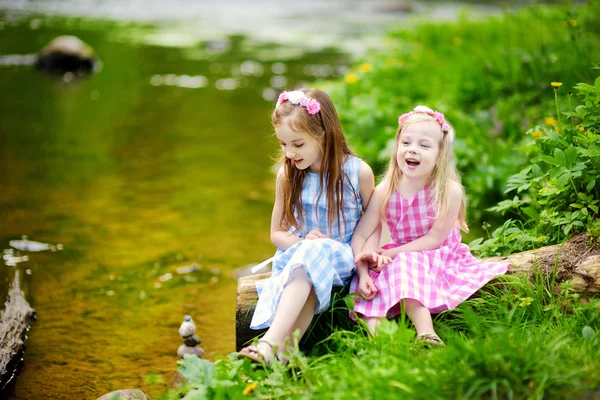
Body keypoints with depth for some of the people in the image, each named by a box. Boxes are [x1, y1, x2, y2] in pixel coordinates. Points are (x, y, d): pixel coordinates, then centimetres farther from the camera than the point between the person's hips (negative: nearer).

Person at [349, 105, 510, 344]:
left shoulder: (449, 190, -18)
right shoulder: (385, 191, -10)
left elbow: (434, 239, -17)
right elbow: (360, 236, -12)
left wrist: (389, 254, -20)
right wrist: (363, 273, -28)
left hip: (442, 260, -3)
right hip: (401, 261, 4)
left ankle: (425, 332, -41)